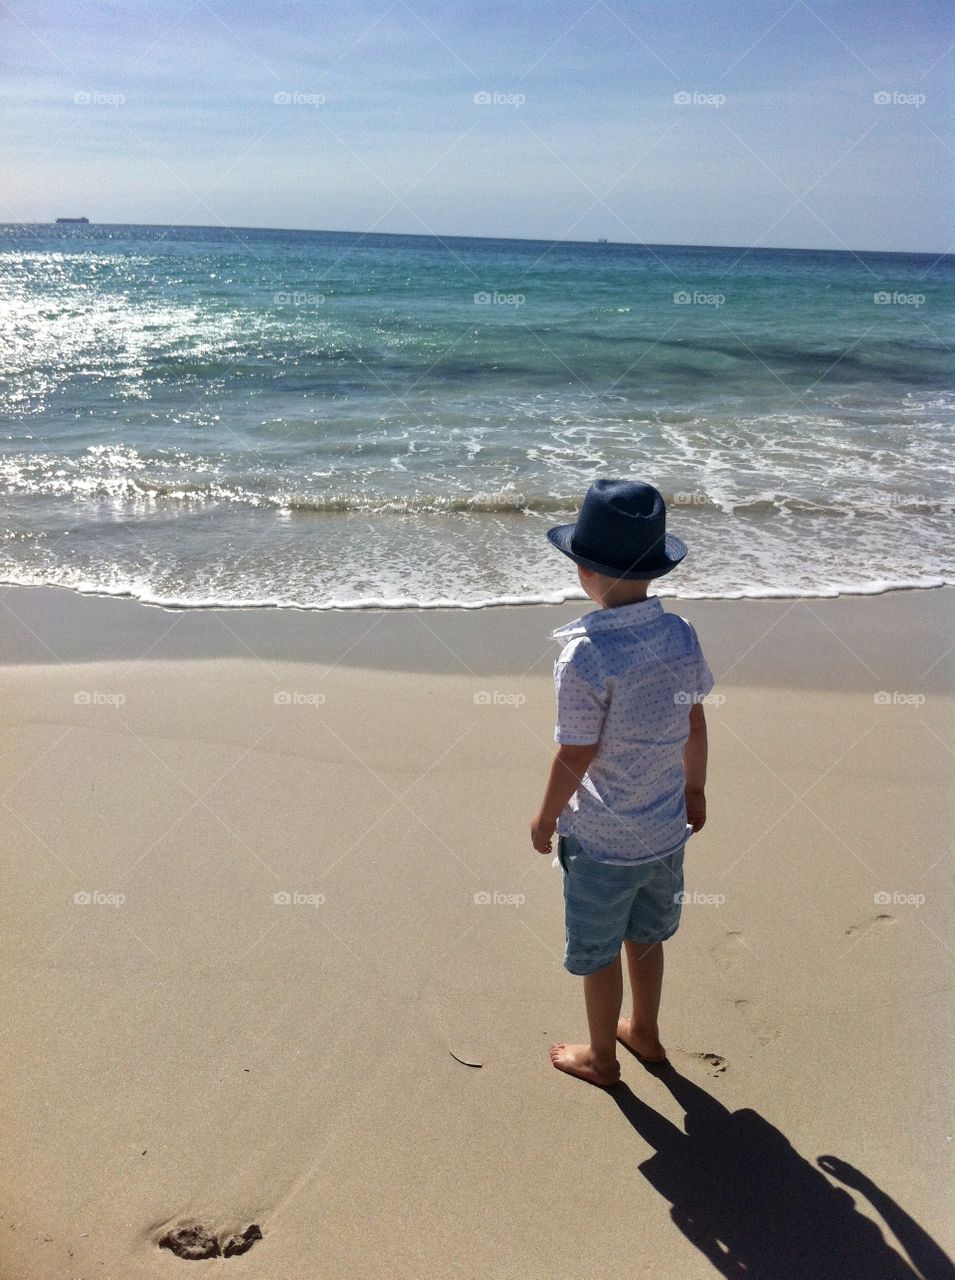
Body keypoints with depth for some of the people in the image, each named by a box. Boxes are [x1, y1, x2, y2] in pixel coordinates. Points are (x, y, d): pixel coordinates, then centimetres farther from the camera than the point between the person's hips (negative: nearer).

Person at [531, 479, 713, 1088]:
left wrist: (546, 816, -4)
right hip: (665, 826, 6)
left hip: (602, 839, -6)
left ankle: (601, 1057, 37)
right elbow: (696, 723, 3)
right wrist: (695, 788, 19)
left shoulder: (586, 654, -27)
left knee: (598, 952, 16)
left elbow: (576, 755, -20)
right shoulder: (681, 633, -8)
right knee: (646, 935, 27)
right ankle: (645, 1032, 47)